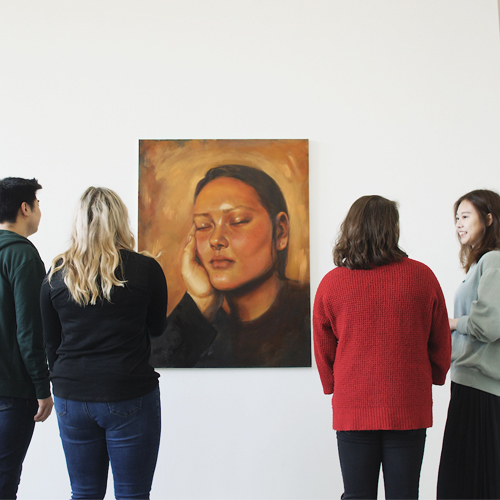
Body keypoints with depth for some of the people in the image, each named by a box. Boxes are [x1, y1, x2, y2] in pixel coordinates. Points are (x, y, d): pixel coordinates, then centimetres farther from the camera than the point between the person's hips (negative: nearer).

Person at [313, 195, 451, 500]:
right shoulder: (422, 277, -5)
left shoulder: (331, 283, -4)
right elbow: (441, 344, 7)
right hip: (409, 409, 0)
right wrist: (434, 378, 25)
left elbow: (323, 349, 7)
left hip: (352, 409, 0)